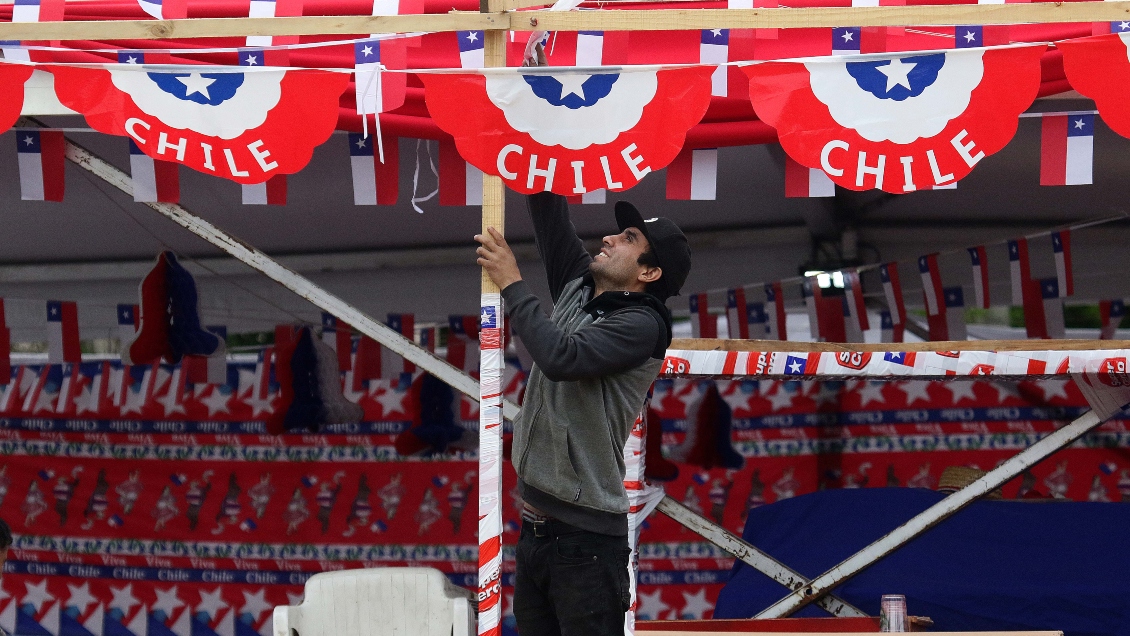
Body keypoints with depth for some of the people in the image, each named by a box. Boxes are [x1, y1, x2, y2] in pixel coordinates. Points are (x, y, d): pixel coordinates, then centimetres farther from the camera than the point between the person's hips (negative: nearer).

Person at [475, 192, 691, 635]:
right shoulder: (577, 287, 11)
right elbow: (550, 215, 10)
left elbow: (562, 357, -26)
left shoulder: (641, 324, -12)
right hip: (535, 528, 8)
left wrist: (512, 284, -17)